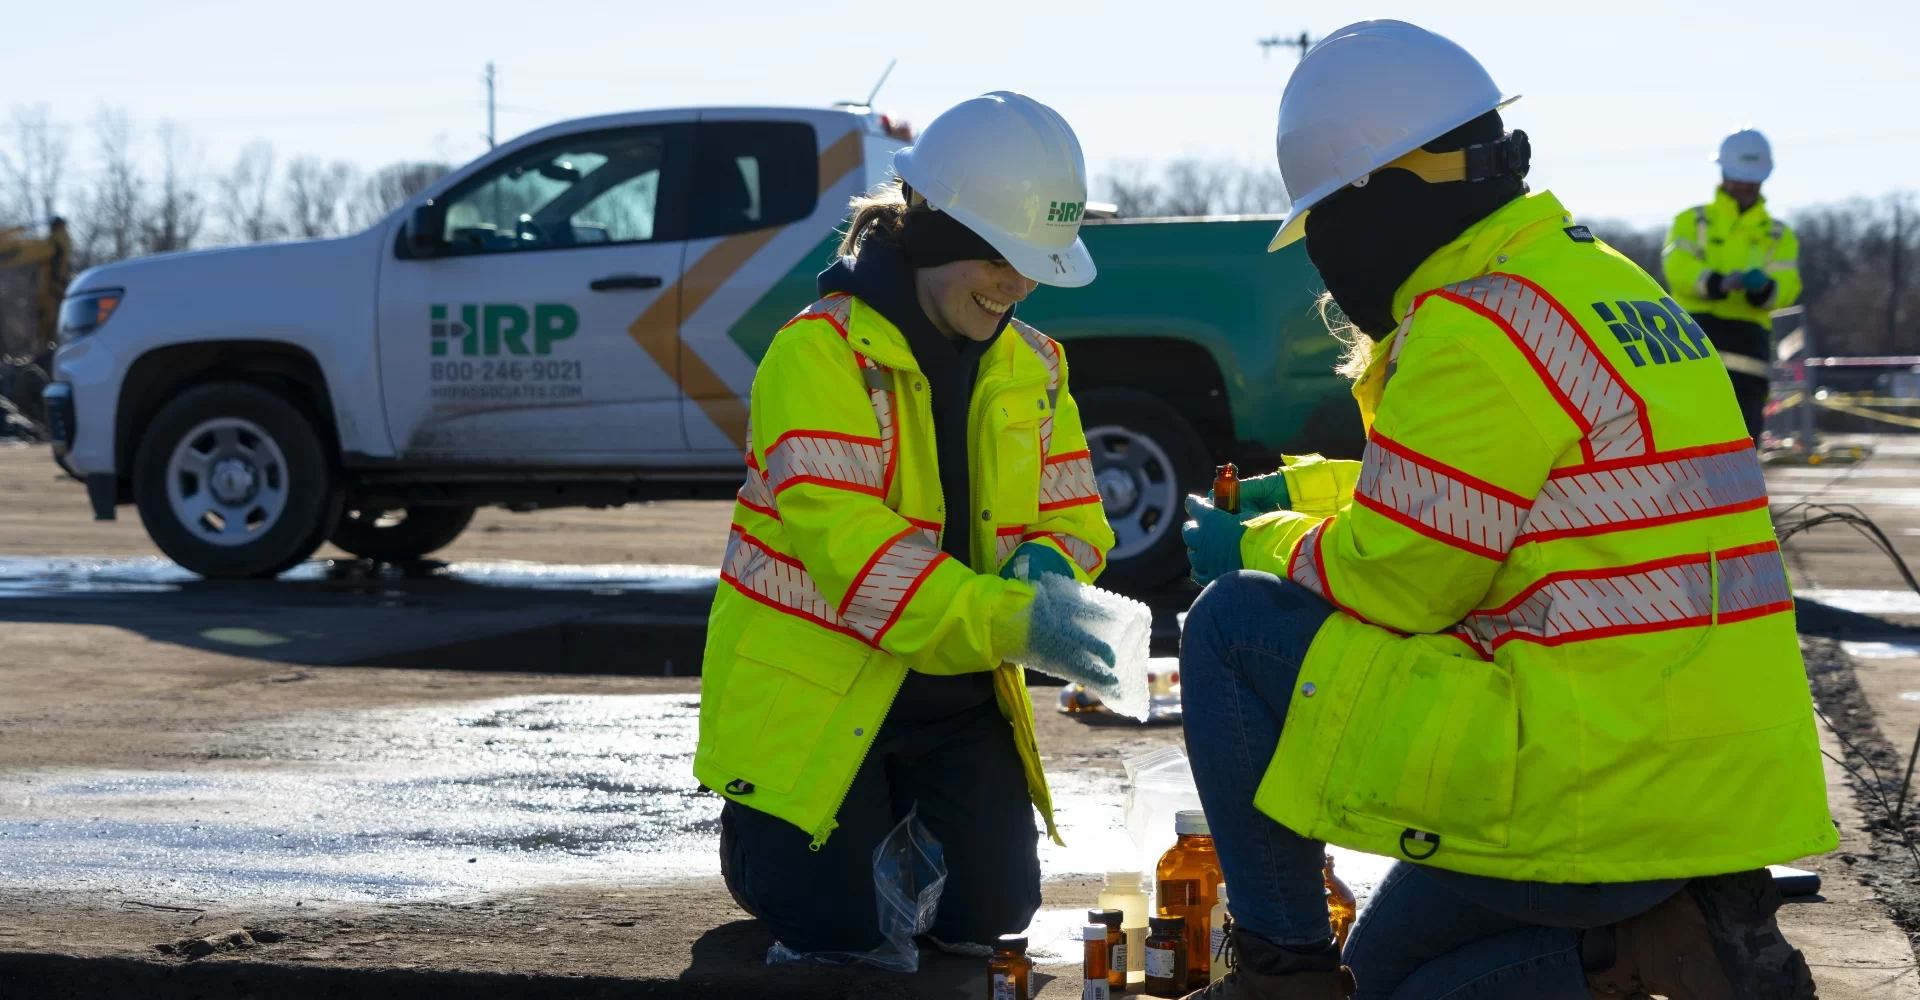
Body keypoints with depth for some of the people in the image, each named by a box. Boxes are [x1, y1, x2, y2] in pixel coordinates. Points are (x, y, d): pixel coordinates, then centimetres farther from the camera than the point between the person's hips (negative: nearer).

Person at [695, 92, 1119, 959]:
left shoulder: (1031, 366, 4)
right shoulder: (821, 352, -20)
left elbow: (1073, 517, 4)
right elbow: (843, 536, -29)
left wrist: (1046, 567, -22)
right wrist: (1009, 622, -38)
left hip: (953, 693, 6)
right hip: (814, 689, -6)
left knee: (990, 909, -1)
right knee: (839, 924, -8)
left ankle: (895, 825, 31)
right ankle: (759, 826, 24)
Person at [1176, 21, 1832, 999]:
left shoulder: (1477, 328, -16)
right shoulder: (1609, 288, 15)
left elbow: (1395, 576, -13)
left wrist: (1261, 548, 5)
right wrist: (1299, 491, 25)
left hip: (1587, 795, -10)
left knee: (1231, 628, -1)